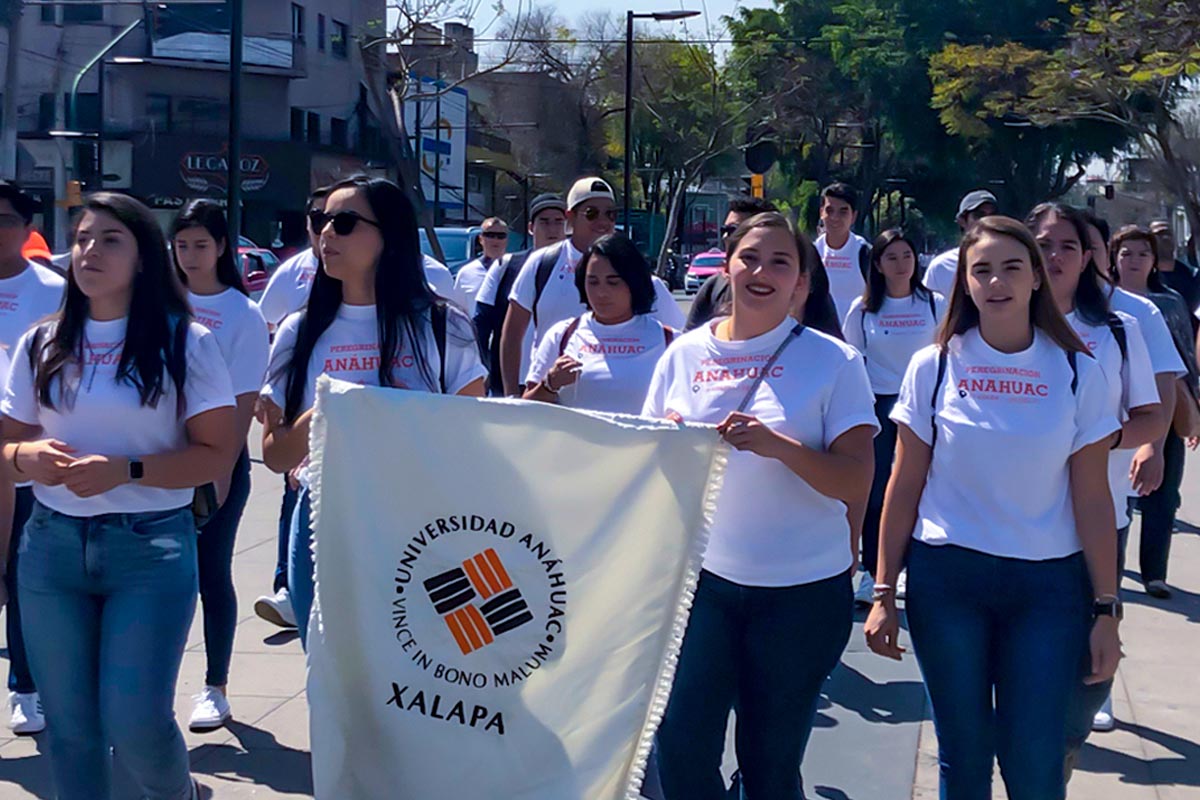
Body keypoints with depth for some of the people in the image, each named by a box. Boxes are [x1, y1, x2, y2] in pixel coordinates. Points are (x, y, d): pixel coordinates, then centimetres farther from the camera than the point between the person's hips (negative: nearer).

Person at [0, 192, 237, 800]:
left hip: (152, 546, -4)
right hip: (52, 544, 4)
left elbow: (218, 454, -6)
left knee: (134, 721, -7)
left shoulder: (185, 343, -2)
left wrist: (125, 471, -19)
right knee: (68, 725, 7)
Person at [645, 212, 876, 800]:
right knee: (679, 747, -5)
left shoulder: (834, 361, -3)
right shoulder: (685, 354, 6)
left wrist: (780, 447, -24)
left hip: (803, 591, -2)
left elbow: (856, 484, -9)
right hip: (702, 576, 2)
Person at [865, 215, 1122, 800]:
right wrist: (883, 593, 1)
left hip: (1048, 583, 0)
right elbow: (904, 487, 3)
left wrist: (1105, 609, -2)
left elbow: (1092, 500, 0)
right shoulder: (934, 366, 0)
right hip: (947, 576, 0)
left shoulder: (1078, 373, 0)